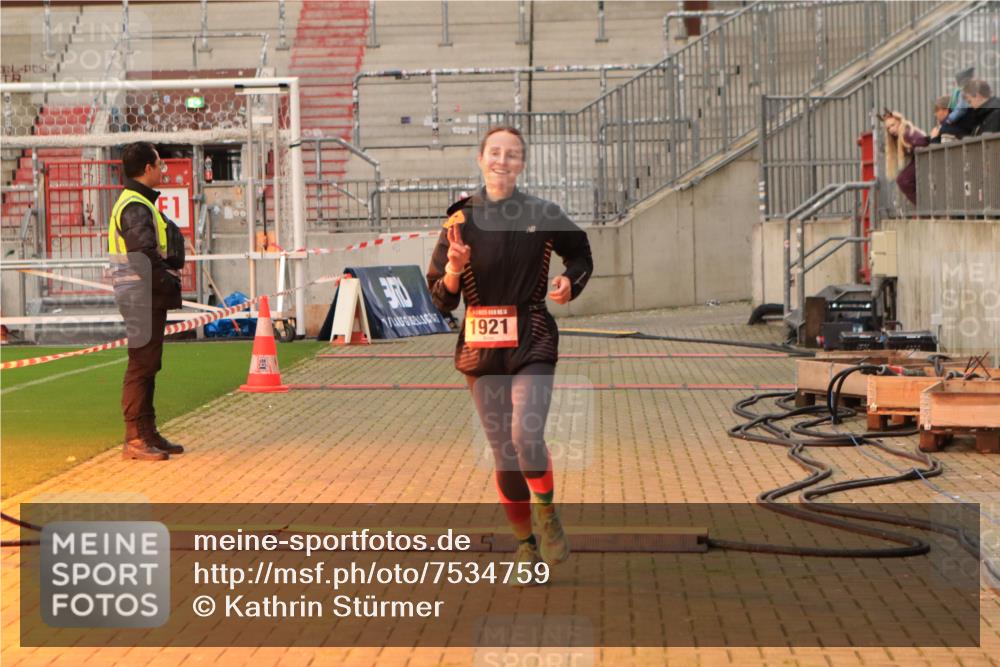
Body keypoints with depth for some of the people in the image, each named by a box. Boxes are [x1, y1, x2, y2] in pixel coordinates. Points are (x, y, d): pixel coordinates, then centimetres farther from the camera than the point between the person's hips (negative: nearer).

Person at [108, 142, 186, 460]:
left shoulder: (141, 203, 19)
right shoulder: (136, 207, -15)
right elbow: (143, 257, -24)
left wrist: (169, 281, 7)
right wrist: (169, 283, -15)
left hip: (151, 298, 11)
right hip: (143, 298, -11)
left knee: (147, 366, 14)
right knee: (141, 366, -7)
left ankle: (147, 434, 21)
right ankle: (135, 439, -3)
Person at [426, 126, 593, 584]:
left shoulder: (543, 215, -1)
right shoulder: (461, 221, 1)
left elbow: (581, 255, 16)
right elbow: (441, 299, 4)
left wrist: (570, 282, -4)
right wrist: (454, 269, -17)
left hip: (532, 343, -2)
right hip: (481, 349, 2)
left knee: (526, 436, -22)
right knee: (503, 452, 7)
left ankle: (546, 513, 7)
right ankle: (525, 546, 24)